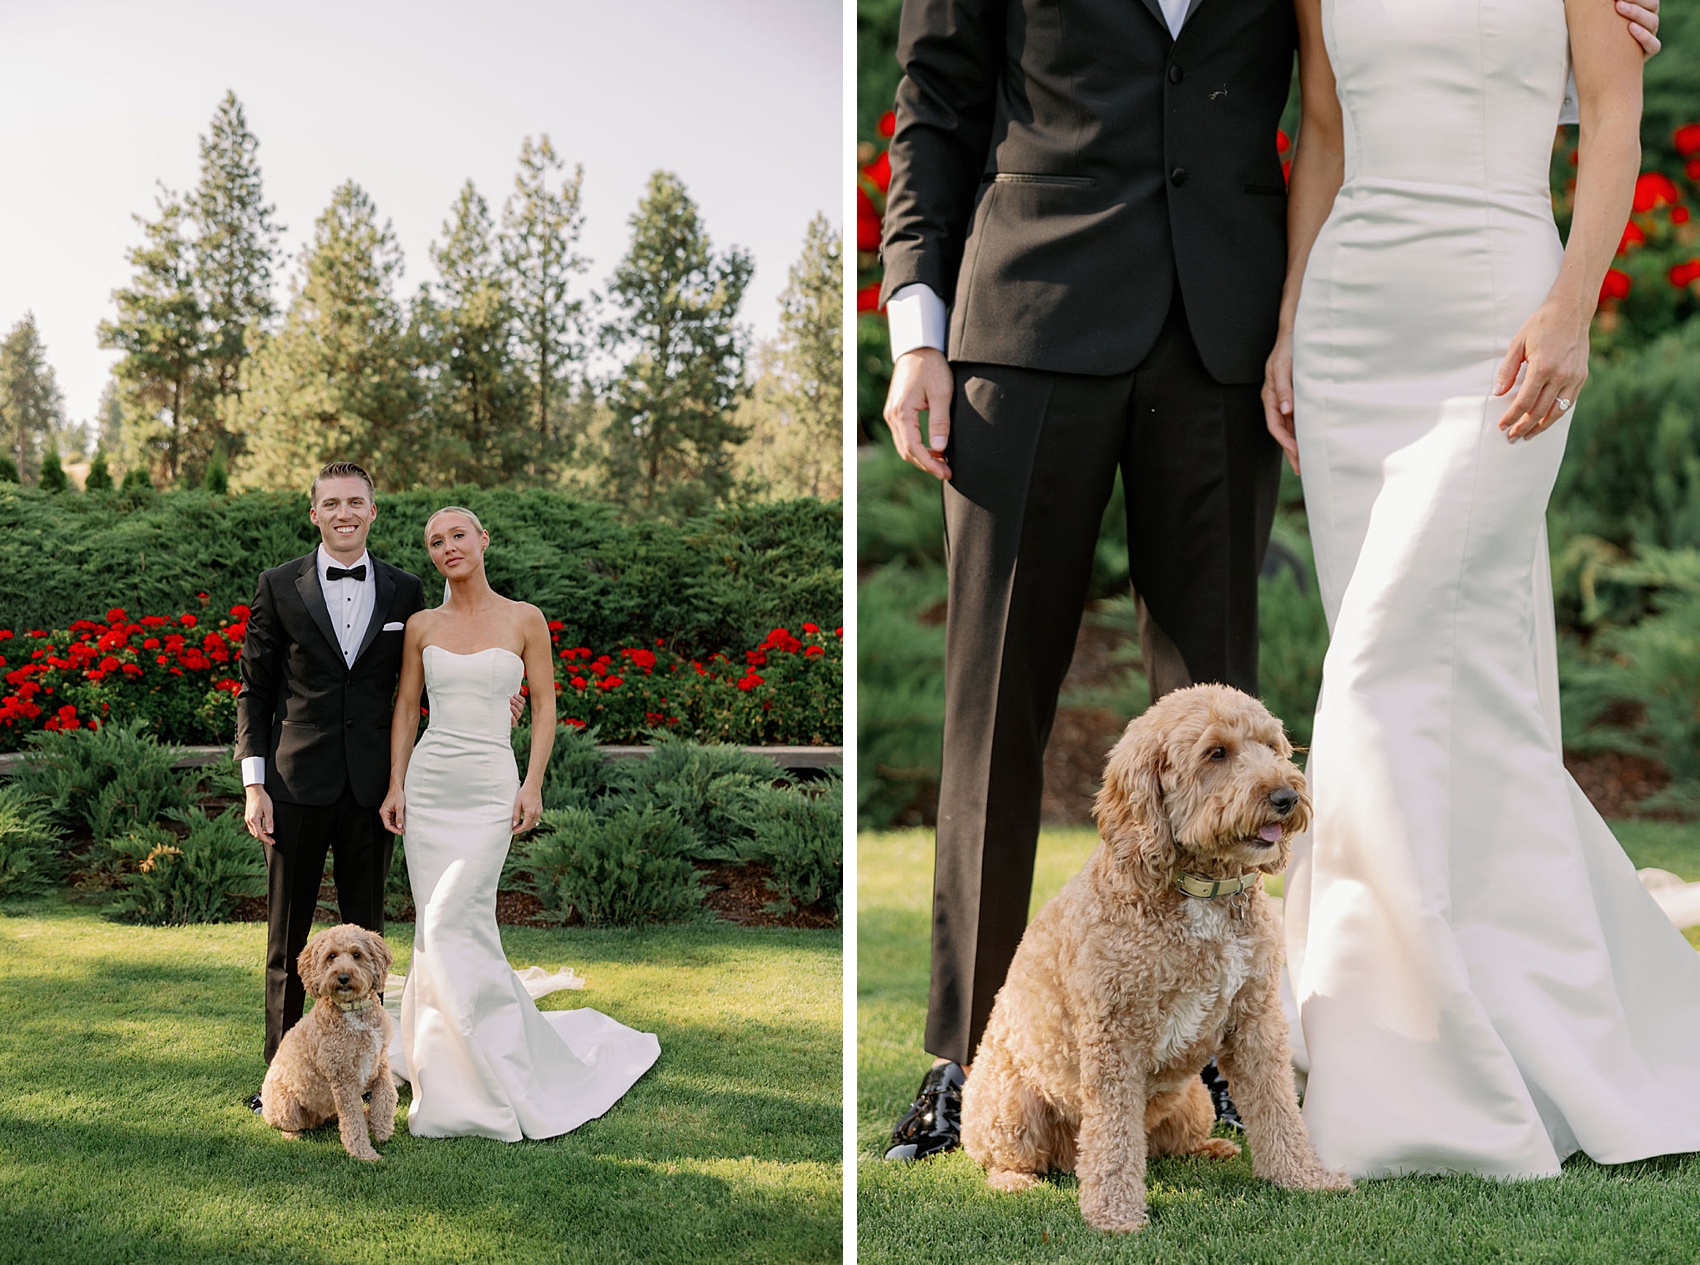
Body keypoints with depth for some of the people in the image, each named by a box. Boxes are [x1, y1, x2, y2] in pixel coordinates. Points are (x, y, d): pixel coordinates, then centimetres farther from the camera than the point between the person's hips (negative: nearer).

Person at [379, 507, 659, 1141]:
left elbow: (544, 705, 3)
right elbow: (405, 708, 12)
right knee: (437, 929, 3)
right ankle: (456, 1079, 18)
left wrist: (533, 783, -6)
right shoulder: (422, 625, 7)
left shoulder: (524, 619, 0)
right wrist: (397, 785, 3)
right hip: (429, 783, 3)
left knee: (450, 926, -13)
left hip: (491, 787, -3)